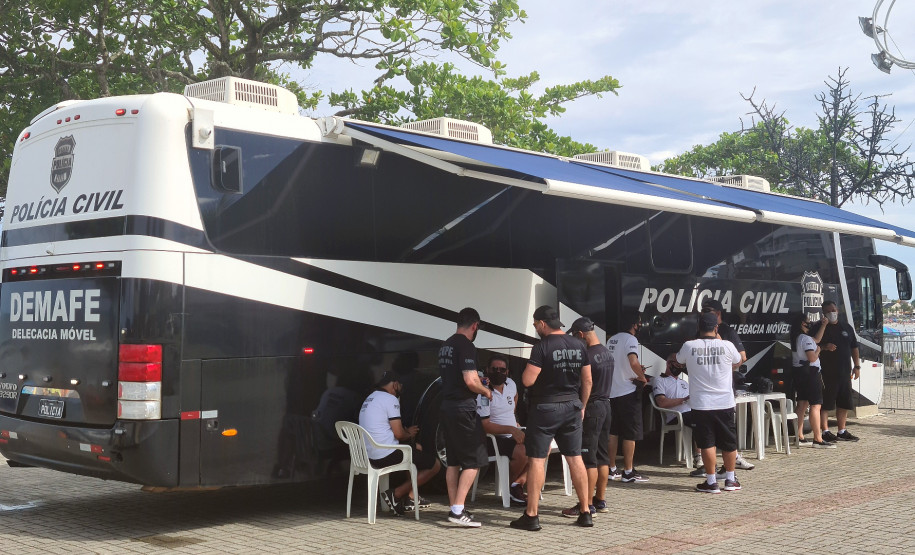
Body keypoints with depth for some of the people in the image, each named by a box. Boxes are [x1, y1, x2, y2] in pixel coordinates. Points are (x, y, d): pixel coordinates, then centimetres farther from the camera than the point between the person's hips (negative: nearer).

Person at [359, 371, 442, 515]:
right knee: (435, 465, -2)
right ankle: (396, 494, -4)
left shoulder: (369, 399, 18)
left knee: (417, 448, 29)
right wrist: (409, 434, 7)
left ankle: (410, 498, 23)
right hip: (387, 456, -10)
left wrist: (407, 432, 19)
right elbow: (399, 434, -15)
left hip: (370, 457, 10)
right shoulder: (390, 399, -12)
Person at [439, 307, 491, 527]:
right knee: (474, 461, -4)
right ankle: (458, 511, -9)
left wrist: (479, 386, 27)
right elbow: (470, 381, -22)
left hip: (447, 407, 9)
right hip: (463, 408, -9)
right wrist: (486, 391, -4)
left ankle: (455, 509, 17)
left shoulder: (445, 346, 14)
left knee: (454, 460, 13)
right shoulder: (466, 346, -14)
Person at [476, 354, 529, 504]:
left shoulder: (510, 384, 6)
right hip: (493, 440, -8)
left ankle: (519, 481, -7)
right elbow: (485, 425, -22)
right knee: (521, 452, -31)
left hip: (513, 435, 8)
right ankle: (510, 487, -7)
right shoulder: (484, 394, -17)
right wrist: (511, 429, -30)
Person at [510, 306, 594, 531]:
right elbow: (587, 381, 9)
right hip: (572, 407, 6)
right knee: (575, 458, 11)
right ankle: (585, 512, 14)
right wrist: (582, 406, 18)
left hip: (545, 408, -6)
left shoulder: (542, 347, -14)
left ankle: (532, 516, 1)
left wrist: (528, 367, 2)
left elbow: (527, 380, -18)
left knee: (537, 459, -1)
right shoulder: (578, 346, 5)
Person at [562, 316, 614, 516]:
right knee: (602, 456, 14)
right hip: (606, 404, 10)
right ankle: (600, 501, 20)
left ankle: (587, 505, -4)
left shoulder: (587, 355, -18)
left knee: (588, 458, -6)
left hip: (591, 407, -10)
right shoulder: (607, 353, 11)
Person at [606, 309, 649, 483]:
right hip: (628, 392, -8)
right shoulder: (630, 340, -14)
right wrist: (643, 377, -15)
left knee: (613, 431, 13)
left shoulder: (612, 340, 12)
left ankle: (612, 469, 17)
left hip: (611, 391, 8)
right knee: (631, 433, 0)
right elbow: (633, 361, -31)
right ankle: (628, 472, 2)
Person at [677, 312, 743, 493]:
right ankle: (730, 480, 21)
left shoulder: (689, 347, -7)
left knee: (707, 443, 4)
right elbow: (737, 363, 16)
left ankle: (711, 482, 5)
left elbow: (679, 361, 15)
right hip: (725, 402, 1)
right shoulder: (727, 346, -6)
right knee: (729, 442, 13)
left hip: (701, 404, -1)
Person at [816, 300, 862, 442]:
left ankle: (842, 431, 19)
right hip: (826, 372, -5)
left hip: (845, 372, 6)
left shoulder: (846, 327, 15)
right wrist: (825, 347, -21)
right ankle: (825, 432, 0)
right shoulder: (819, 328, 0)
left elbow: (854, 348, 18)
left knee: (844, 403, 10)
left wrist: (857, 366, 11)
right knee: (825, 404, -5)